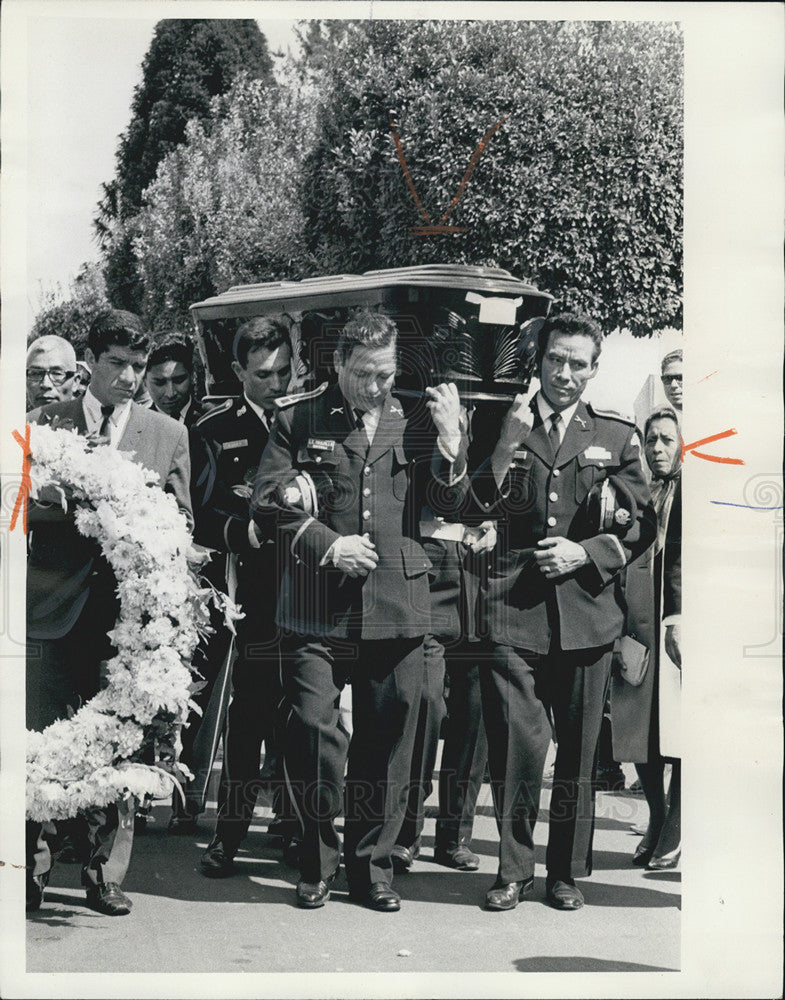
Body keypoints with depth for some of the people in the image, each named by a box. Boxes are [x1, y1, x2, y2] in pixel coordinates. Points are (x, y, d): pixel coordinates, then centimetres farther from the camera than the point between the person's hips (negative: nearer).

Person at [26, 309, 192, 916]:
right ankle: (33, 871, 11)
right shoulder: (45, 422, 9)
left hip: (129, 606, 1)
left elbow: (183, 522, 12)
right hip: (55, 604, -1)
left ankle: (105, 874, 12)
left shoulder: (168, 434, 13)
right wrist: (67, 507, -11)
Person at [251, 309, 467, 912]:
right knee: (311, 732, -8)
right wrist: (327, 546, -8)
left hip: (397, 609, 2)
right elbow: (269, 505, 3)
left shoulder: (415, 425, 11)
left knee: (385, 745, 7)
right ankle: (319, 863, 12)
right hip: (317, 610, -2)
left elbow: (451, 505, 8)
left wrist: (450, 441, -7)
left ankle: (371, 867, 22)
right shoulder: (299, 423, 7)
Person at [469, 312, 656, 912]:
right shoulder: (503, 428, 11)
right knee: (516, 746, -7)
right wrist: (507, 445, -10)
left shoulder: (619, 437, 12)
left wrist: (586, 554, -5)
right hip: (514, 612, -1)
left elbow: (642, 527, 10)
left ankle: (567, 873, 20)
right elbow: (476, 510, 2)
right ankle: (514, 870, 8)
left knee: (579, 751, 7)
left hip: (587, 611, 1)